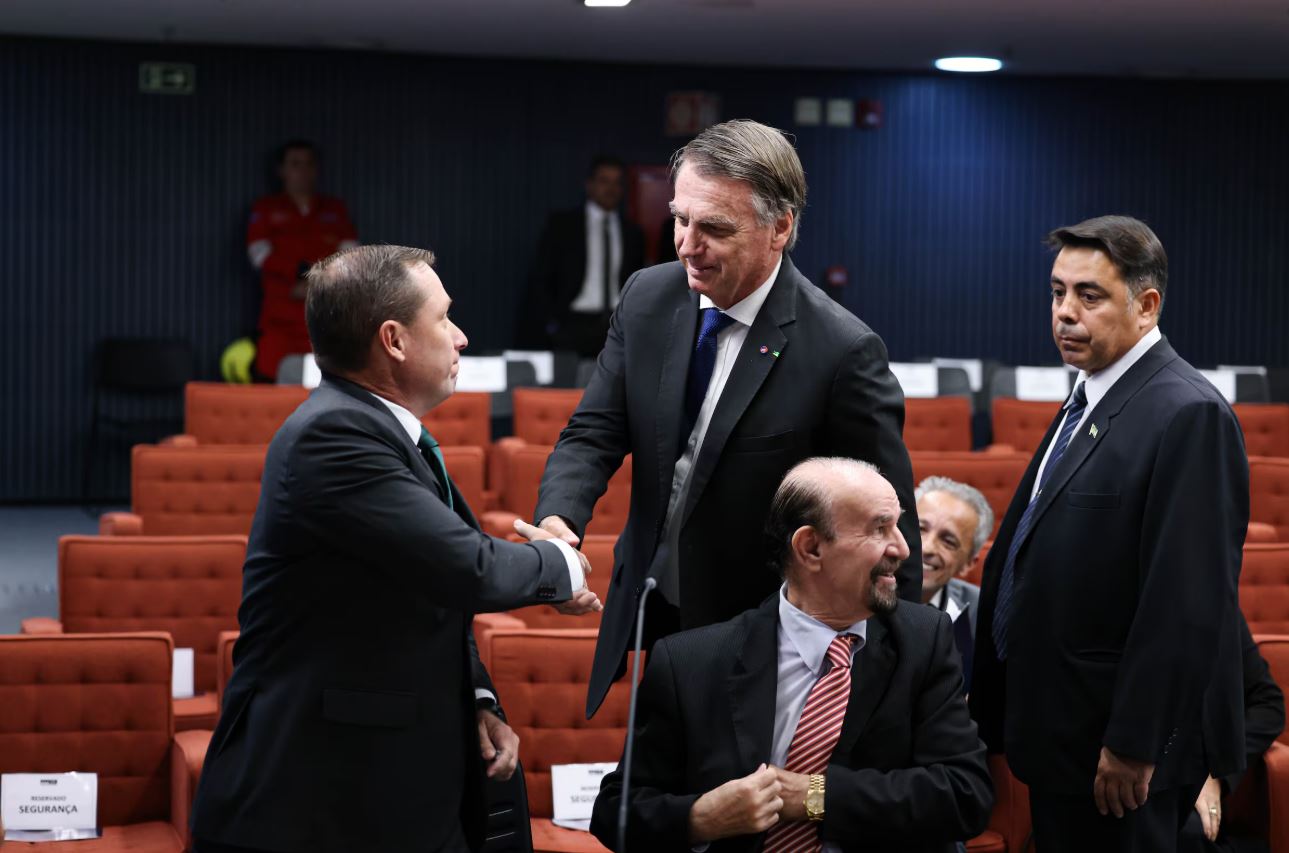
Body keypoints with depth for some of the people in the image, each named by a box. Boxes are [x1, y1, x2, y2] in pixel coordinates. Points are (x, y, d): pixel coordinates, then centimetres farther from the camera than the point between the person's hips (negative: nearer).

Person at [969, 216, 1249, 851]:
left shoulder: (1189, 416, -17)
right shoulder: (1088, 400, 14)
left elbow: (1187, 604, -22)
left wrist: (1134, 744, -22)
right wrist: (993, 708, 15)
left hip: (1119, 756, -9)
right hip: (1063, 738, 9)